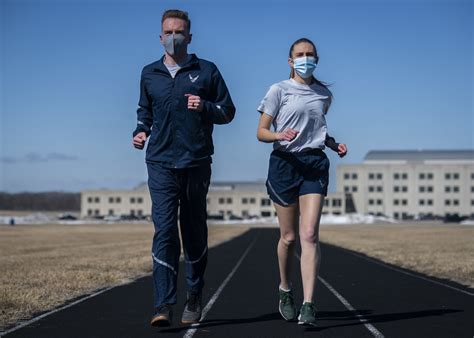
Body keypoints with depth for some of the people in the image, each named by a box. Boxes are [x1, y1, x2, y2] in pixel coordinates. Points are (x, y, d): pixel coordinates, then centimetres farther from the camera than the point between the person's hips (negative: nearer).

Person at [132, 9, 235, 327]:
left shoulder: (207, 71, 6)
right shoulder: (149, 74, 12)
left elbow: (228, 111, 8)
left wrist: (206, 107, -11)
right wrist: (141, 131, 6)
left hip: (197, 163, 0)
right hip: (161, 163, 1)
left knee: (195, 231, 8)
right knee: (164, 230, -11)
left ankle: (195, 298, 23)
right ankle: (164, 305, -13)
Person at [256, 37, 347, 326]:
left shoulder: (324, 94, 13)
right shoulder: (279, 90, 2)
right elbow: (261, 132, 0)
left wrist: (335, 144, 10)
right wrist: (279, 135, -21)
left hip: (315, 164, 2)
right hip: (284, 162, -2)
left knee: (310, 235, -12)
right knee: (289, 236, 5)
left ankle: (308, 305, -16)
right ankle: (286, 291, 29)